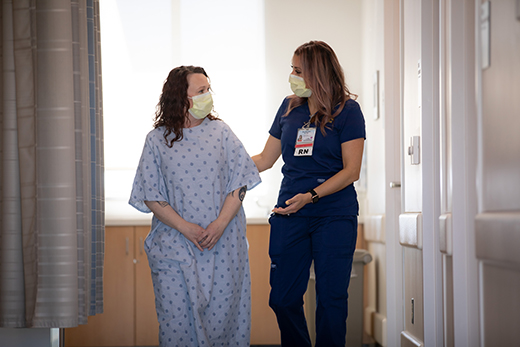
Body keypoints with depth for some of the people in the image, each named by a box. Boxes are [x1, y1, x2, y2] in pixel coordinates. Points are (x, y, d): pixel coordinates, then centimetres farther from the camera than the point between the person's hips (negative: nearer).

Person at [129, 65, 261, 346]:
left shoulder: (220, 132, 6)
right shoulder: (157, 139, 3)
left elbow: (238, 185, 2)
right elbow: (151, 197, 0)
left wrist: (220, 224, -12)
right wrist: (185, 227, -12)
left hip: (223, 244, 1)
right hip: (175, 246, -1)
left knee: (223, 312, 2)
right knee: (176, 316, -1)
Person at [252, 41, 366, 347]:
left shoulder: (347, 110, -2)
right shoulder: (289, 108, 12)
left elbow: (351, 171, -8)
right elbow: (264, 160, 17)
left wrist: (310, 196, -18)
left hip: (334, 215, -4)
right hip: (290, 215, 4)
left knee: (331, 299, -2)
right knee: (282, 299, 3)